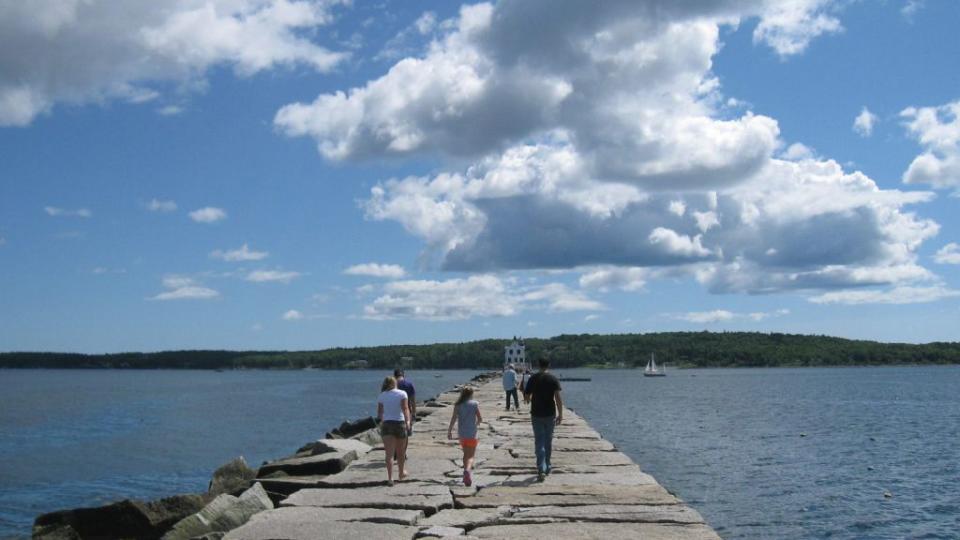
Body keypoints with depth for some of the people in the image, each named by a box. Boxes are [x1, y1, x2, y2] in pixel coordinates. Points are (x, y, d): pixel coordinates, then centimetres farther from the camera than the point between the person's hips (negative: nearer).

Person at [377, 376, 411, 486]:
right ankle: (401, 472, 37)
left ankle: (390, 478, -18)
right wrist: (407, 421, -20)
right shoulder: (402, 394, 1)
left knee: (389, 454, -5)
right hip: (400, 423, 0)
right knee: (400, 451, 18)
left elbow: (379, 413, 11)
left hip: (386, 424, 1)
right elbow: (405, 408, -13)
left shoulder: (381, 396, 7)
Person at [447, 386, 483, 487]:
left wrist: (449, 430, -2)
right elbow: (480, 419, -4)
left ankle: (467, 474, 23)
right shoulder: (475, 404, -4)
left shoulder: (458, 404, 1)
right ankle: (468, 470, -31)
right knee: (471, 455, -3)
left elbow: (454, 418, -5)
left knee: (466, 454, 20)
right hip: (471, 433, -3)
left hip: (461, 433, 3)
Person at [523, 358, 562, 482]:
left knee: (539, 441, -1)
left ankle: (541, 469, -16)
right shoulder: (553, 379, -5)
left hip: (536, 414, 0)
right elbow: (558, 398, -12)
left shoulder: (533, 378, -1)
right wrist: (560, 414, -8)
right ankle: (547, 468, 24)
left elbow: (526, 395, 4)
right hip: (550, 414, 0)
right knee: (548, 441, 15)